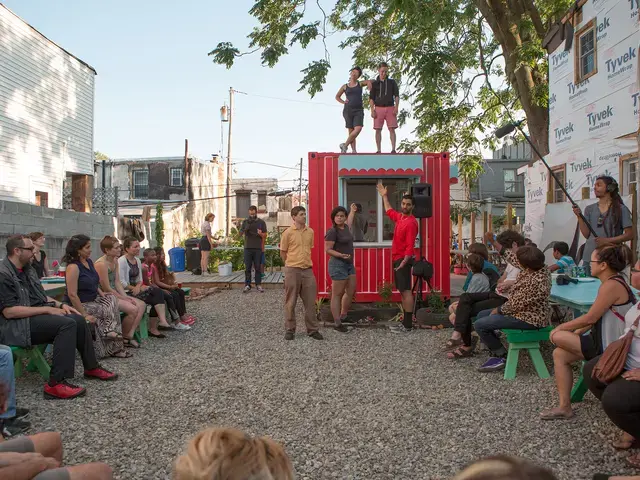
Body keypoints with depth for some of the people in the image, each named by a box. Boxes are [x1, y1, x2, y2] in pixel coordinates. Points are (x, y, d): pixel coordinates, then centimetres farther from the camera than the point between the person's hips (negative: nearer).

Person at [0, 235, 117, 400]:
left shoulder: (27, 269, 12)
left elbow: (41, 296, 21)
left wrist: (60, 304, 3)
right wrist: (47, 309, -22)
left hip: (36, 315, 9)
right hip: (17, 324, -9)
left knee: (78, 319, -2)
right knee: (67, 324, -27)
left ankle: (91, 367, 12)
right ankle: (56, 383, -28)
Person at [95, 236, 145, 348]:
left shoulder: (115, 261, 9)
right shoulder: (101, 264, -19)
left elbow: (117, 282, 9)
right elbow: (106, 288, -18)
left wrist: (126, 296, -4)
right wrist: (123, 298, -13)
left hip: (115, 294, 10)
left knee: (142, 305, -4)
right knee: (132, 309, -24)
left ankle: (130, 335, -5)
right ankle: (124, 338, -4)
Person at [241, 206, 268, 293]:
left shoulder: (261, 222, 6)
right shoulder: (245, 221, 9)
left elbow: (265, 235, 6)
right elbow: (241, 233, 2)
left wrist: (261, 234, -16)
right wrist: (246, 229, -17)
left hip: (258, 248, -1)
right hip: (248, 247, 1)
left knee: (258, 267, 2)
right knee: (247, 267, 1)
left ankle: (258, 285, 6)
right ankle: (247, 285, 4)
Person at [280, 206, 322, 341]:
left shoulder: (310, 231, 7)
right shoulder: (288, 233, -6)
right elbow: (283, 253, 1)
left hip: (308, 270, 4)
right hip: (292, 270, -4)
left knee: (310, 301, 6)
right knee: (291, 302, 5)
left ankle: (312, 329, 16)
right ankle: (290, 330, 16)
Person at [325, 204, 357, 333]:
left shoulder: (345, 228, 10)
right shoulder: (332, 231, -14)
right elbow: (328, 249, -15)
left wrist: (352, 211, 49)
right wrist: (341, 255, -28)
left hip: (349, 264, 9)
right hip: (338, 265, -9)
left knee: (351, 292, 14)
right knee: (337, 294, -4)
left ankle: (343, 316, 29)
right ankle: (337, 324, 1)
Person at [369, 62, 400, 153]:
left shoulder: (392, 82, 11)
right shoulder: (375, 84, 9)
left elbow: (396, 95, 6)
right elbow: (371, 98, 5)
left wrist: (396, 107, -9)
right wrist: (372, 110, -7)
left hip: (390, 108, 0)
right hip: (378, 108, 0)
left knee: (392, 129, -8)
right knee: (378, 130, -2)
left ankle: (393, 149, -10)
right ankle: (379, 150, 1)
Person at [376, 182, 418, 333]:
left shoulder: (411, 222, -14)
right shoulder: (400, 217, 12)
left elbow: (410, 246, -21)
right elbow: (389, 211, 36)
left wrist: (404, 262, -28)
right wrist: (384, 196, 39)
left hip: (403, 260, -10)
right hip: (397, 259, 10)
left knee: (406, 291, -10)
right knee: (403, 291, 10)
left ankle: (408, 325, -10)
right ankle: (405, 322, 14)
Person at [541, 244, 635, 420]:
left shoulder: (611, 285, -22)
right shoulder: (614, 282, 10)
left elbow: (589, 318, -20)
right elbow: (595, 318, 12)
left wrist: (561, 327, -8)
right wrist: (574, 334, 7)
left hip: (609, 346, -9)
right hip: (606, 340, 9)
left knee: (557, 337, -10)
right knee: (560, 354, 2)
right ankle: (564, 406, 6)